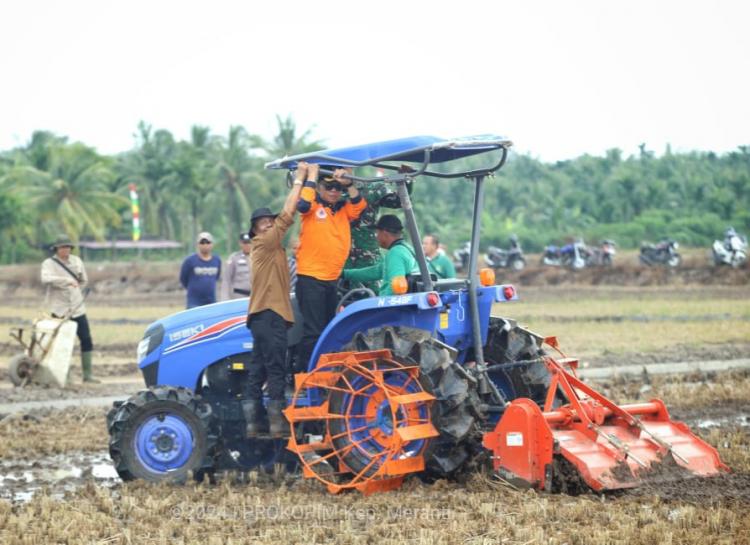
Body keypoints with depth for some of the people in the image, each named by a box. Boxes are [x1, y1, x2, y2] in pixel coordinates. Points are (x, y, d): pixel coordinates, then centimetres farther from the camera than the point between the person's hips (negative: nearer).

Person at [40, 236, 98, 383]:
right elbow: (45, 279, -26)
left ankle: (88, 374, 9)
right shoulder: (49, 263, -5)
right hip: (59, 310, -4)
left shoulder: (76, 261, 9)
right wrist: (67, 280, -34)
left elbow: (84, 281, 23)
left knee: (86, 340, 1)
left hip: (78, 308, 4)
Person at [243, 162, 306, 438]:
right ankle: (278, 422, -12)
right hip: (269, 313, -10)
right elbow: (286, 215, -11)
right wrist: (299, 180, -8)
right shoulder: (264, 243, -7)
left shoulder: (271, 247, 22)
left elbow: (285, 218, 16)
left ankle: (252, 424, 7)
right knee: (276, 369, -10)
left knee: (258, 370, 7)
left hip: (264, 315, 10)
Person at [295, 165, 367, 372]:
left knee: (328, 330, 15)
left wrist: (348, 183, -12)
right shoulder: (313, 207, -3)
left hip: (332, 280, 7)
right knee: (313, 331, -11)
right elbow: (302, 205, -24)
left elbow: (359, 205, -4)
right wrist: (311, 176, -17)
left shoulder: (343, 210, 12)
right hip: (310, 279, -7)